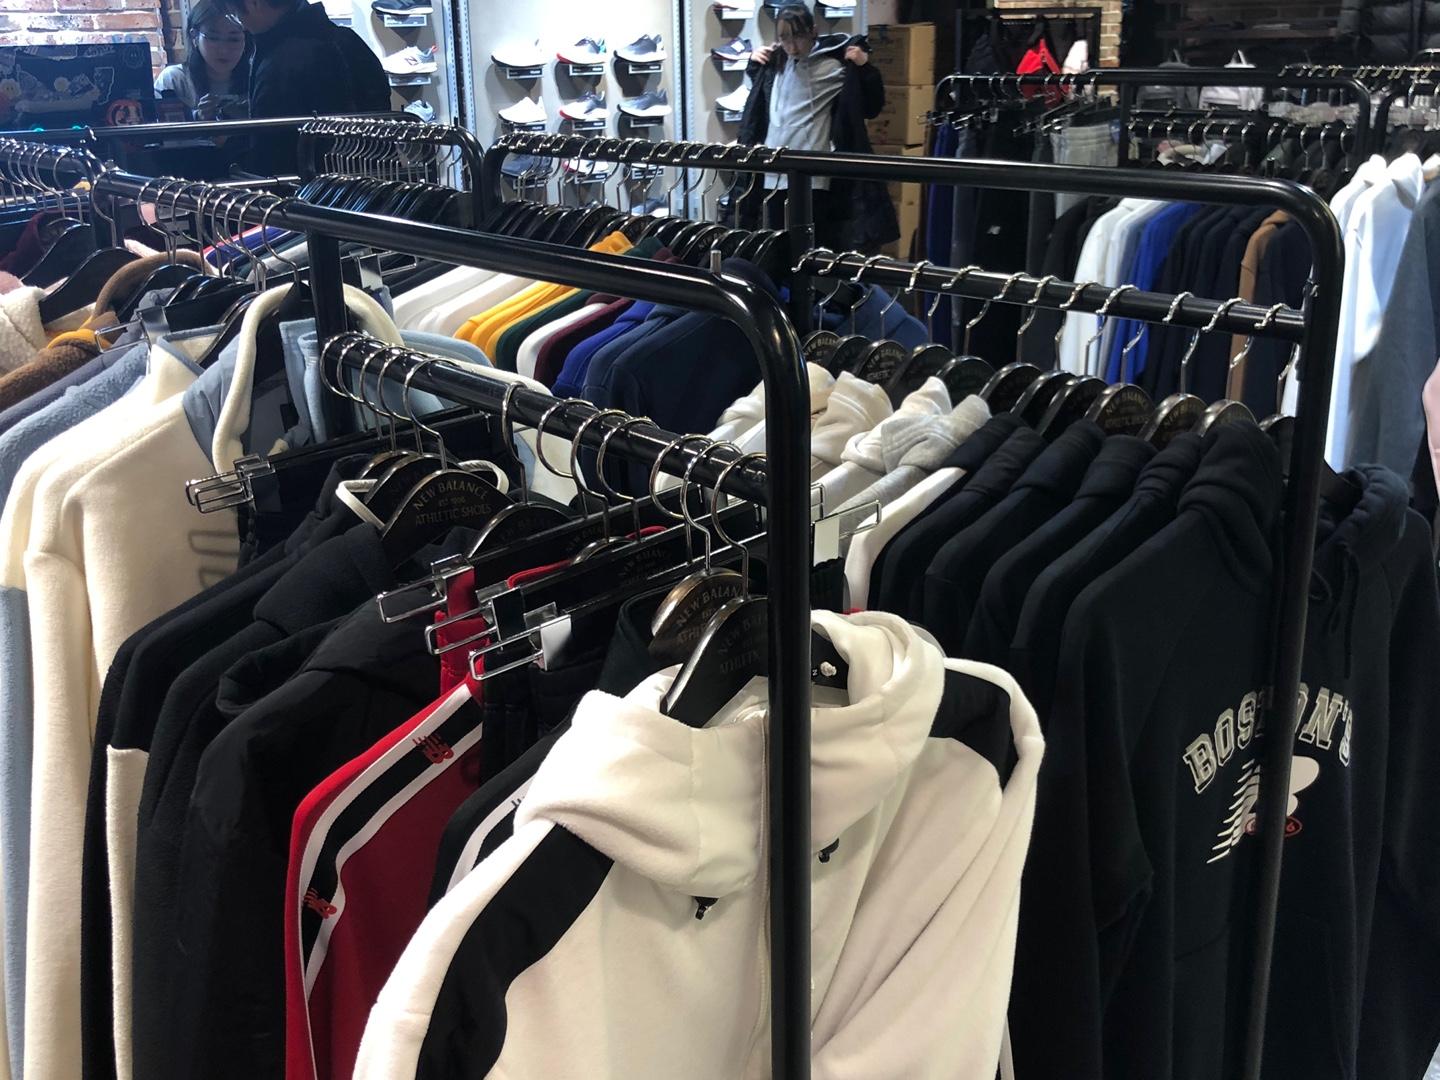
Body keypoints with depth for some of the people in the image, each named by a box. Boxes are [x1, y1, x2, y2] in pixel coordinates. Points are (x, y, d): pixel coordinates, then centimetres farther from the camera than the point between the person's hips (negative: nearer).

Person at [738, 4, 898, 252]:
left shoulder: (833, 65, -4)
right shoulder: (776, 63, 9)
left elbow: (870, 108, -2)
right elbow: (758, 91, 31)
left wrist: (864, 69, -13)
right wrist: (754, 63, 14)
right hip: (775, 175, 5)